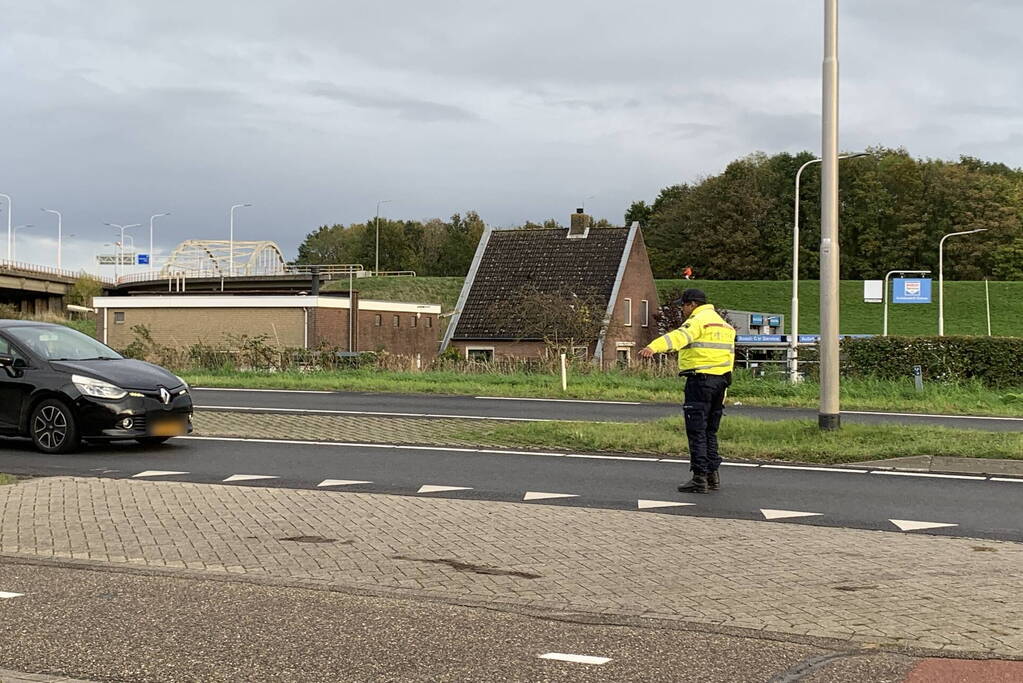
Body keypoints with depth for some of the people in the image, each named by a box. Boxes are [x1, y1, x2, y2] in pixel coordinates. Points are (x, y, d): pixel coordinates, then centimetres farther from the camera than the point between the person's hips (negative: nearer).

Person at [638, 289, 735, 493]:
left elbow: (679, 337, -28)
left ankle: (700, 478, -9)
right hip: (720, 380, 9)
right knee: (710, 431, 16)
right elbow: (729, 355, 25)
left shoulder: (698, 320, -7)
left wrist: (653, 347, -43)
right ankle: (713, 476, 17)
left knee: (697, 431, -6)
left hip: (700, 378, -9)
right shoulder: (722, 323, 22)